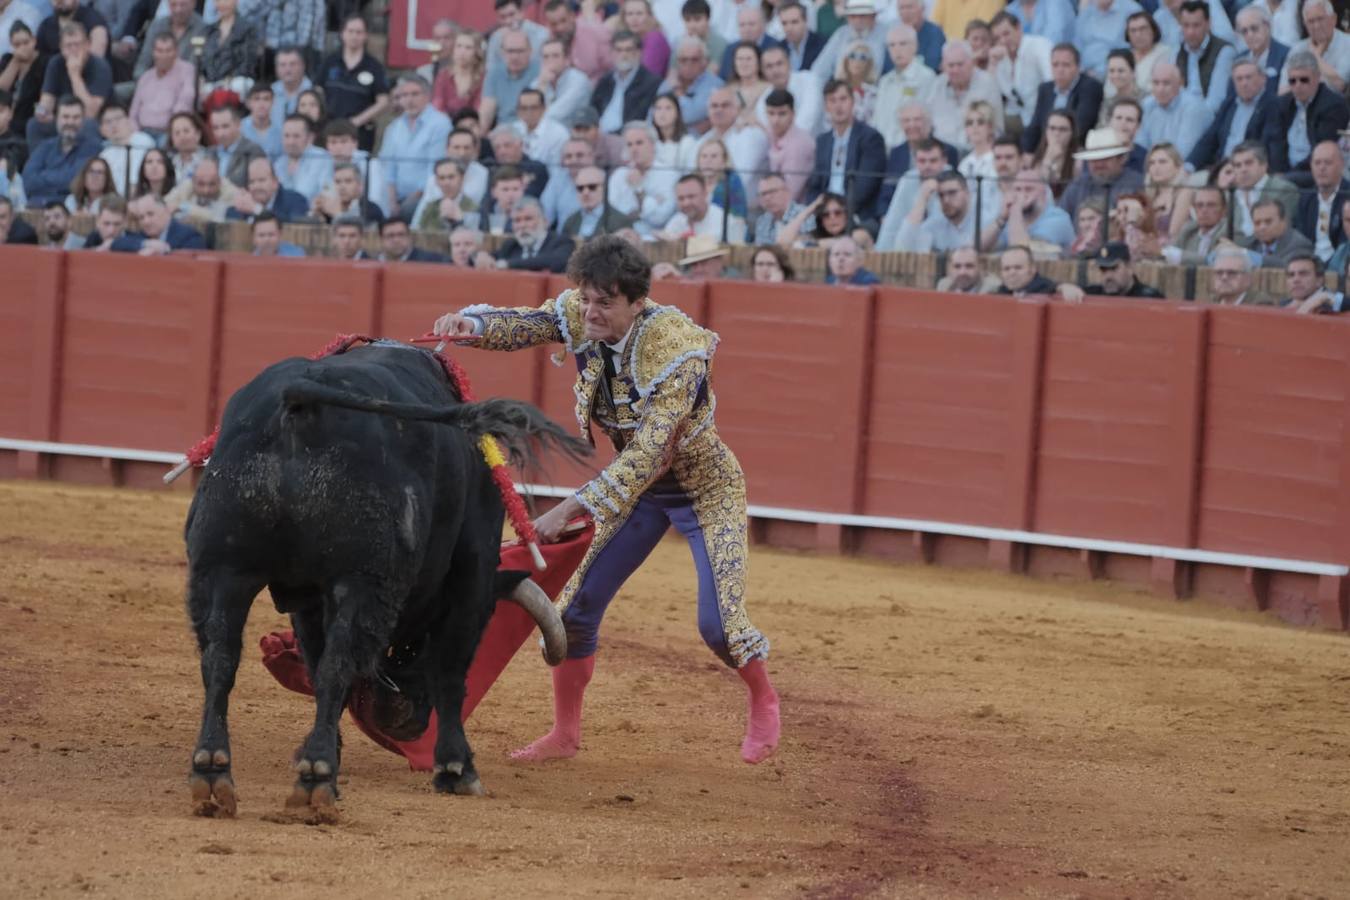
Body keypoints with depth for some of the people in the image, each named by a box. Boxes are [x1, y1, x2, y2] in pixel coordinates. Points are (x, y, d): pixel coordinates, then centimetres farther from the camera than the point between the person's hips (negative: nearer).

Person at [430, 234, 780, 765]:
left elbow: (647, 452, -39)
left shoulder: (676, 351, -35)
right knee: (577, 605, 2)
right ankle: (565, 734, 17)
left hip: (705, 489, -6)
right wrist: (470, 323, -47)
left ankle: (764, 706, 18)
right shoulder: (582, 317, -17)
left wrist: (573, 510, -44)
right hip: (639, 488, 6)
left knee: (718, 623, -13)